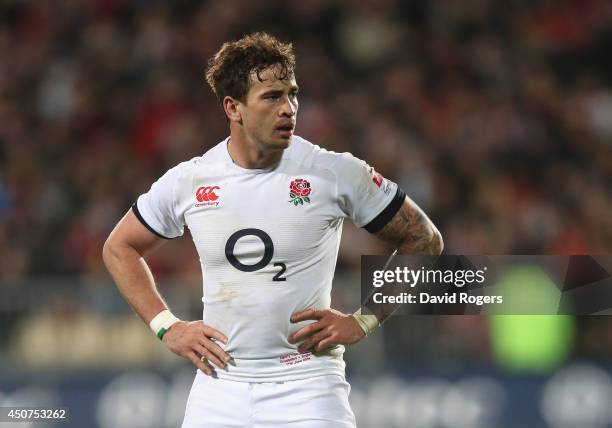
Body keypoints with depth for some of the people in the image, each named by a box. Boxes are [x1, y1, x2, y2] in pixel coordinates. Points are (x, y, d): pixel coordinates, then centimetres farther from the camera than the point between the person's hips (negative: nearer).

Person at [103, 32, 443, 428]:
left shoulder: (337, 173, -6)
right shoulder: (187, 182, 1)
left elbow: (424, 242, 3)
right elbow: (120, 248, 18)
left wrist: (362, 321, -3)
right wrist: (167, 327, 7)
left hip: (306, 389, -2)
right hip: (219, 389, 3)